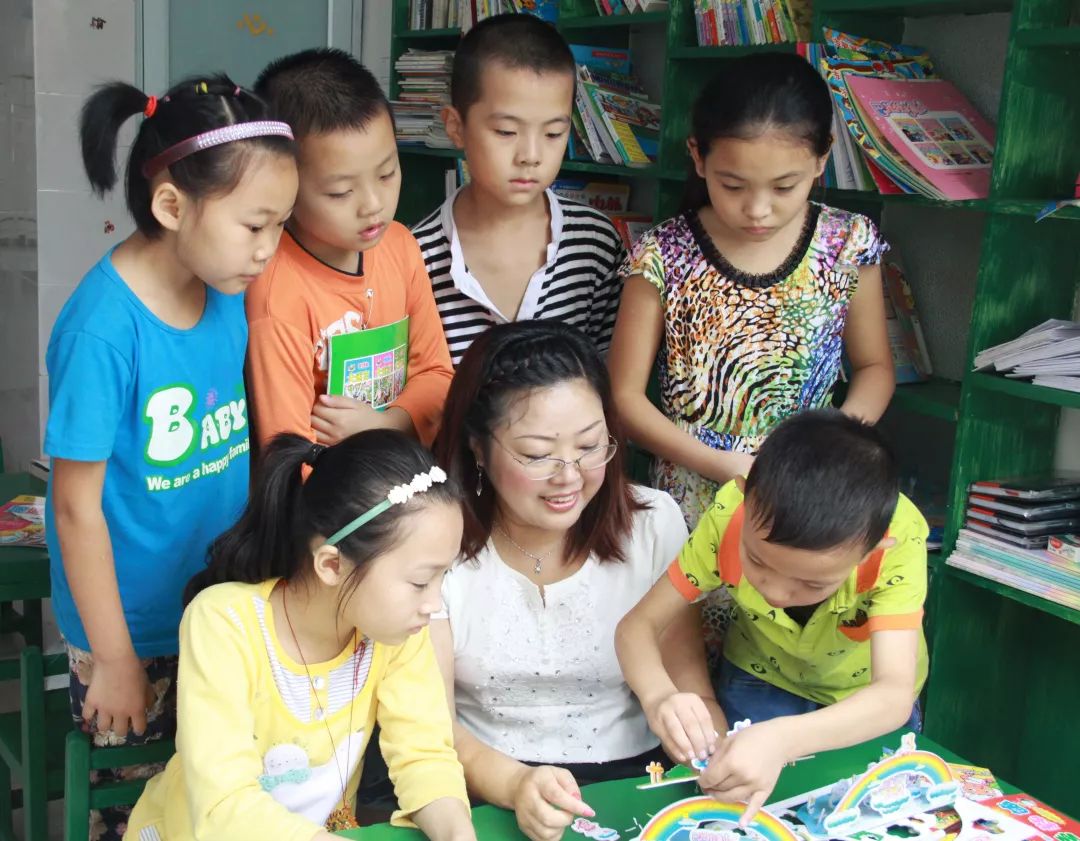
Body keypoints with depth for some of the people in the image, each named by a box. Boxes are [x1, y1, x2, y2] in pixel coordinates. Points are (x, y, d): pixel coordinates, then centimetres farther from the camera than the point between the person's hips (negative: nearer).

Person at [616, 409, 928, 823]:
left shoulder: (900, 539, -36)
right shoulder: (730, 516, -32)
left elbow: (894, 696, -42)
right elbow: (638, 626, -23)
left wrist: (784, 739, -58)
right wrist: (661, 697, -44)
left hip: (869, 701, 0)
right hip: (762, 681, 1)